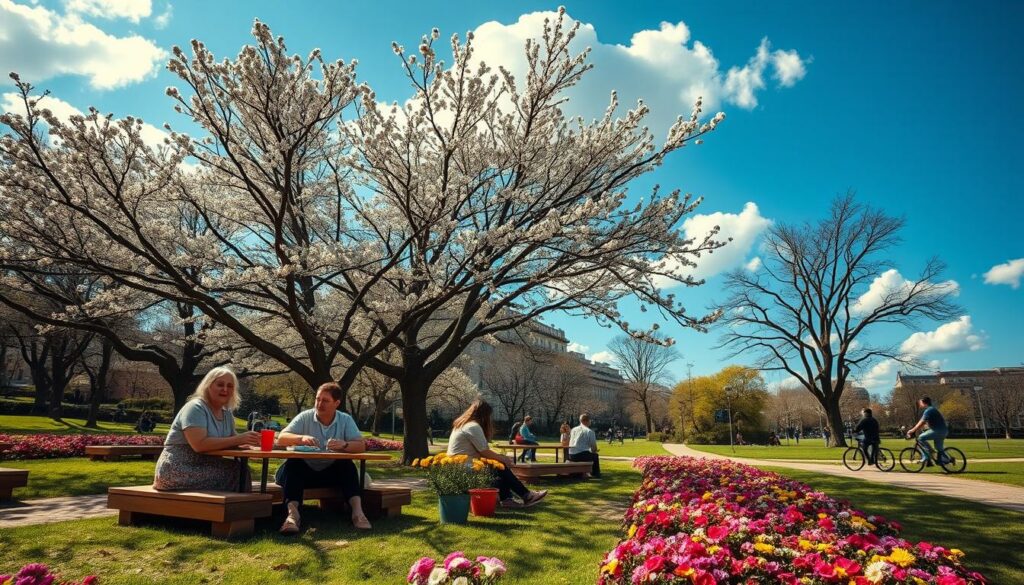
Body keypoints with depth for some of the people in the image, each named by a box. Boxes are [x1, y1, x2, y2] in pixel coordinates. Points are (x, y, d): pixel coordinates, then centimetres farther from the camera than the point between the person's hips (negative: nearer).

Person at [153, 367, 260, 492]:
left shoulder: (227, 414, 11)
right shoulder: (195, 408, -13)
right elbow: (199, 445, -26)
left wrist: (246, 441, -11)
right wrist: (238, 439, -26)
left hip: (201, 468, 8)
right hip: (178, 472, -8)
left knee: (242, 469, -12)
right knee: (235, 472, -19)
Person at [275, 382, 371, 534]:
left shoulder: (346, 420, -3)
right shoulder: (305, 417, -5)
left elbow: (361, 446, -14)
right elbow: (281, 439, -16)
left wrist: (344, 445, -36)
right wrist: (301, 438, -37)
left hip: (331, 473, 1)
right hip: (304, 471, -1)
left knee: (348, 465, -27)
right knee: (293, 464, -30)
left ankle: (357, 511, -36)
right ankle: (292, 513, -44)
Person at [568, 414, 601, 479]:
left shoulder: (573, 429, 11)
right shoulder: (590, 431, -6)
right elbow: (594, 447, -4)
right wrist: (593, 451, 21)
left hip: (571, 456, 6)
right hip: (582, 456, -6)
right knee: (595, 455, 22)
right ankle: (596, 474, 31)